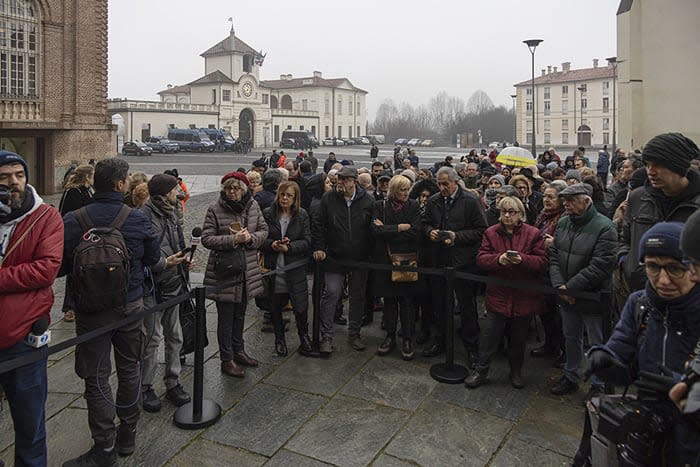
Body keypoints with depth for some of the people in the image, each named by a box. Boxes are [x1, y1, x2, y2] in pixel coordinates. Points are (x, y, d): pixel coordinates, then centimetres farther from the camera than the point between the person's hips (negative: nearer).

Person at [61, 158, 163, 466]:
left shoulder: (73, 220, -13)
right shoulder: (139, 219, -8)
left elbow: (59, 266, -9)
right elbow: (153, 259, 4)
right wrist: (169, 262, 26)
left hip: (91, 310, -2)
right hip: (131, 306, 2)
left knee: (97, 378, 7)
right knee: (129, 370, 17)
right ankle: (127, 435, 31)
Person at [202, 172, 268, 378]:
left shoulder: (253, 206, 2)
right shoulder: (215, 209, -10)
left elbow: (263, 230, 7)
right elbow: (206, 239, -13)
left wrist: (250, 237, -14)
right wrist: (233, 240, -23)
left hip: (247, 271, 5)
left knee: (240, 313, 20)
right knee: (226, 317, 5)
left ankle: (238, 351, 36)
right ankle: (226, 359, 18)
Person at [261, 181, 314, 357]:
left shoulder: (302, 215, 2)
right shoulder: (267, 214, 1)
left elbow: (307, 242, -3)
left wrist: (289, 247, -17)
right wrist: (272, 245, -18)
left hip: (295, 268, -1)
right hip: (273, 267, 1)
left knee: (300, 306, -2)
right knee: (275, 306, 11)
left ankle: (304, 335, 25)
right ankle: (279, 338, 31)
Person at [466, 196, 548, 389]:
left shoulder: (533, 234, -3)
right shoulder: (491, 233, 2)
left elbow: (542, 262, -7)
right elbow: (481, 258, -4)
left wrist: (522, 259, -24)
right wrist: (499, 259, -23)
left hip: (524, 296, 0)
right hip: (498, 295, 0)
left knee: (518, 339, 14)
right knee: (489, 336, 3)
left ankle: (516, 372, 34)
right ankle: (480, 371, 18)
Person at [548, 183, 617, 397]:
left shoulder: (604, 227, -18)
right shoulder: (563, 223, 3)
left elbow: (600, 267, -23)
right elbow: (553, 256, 3)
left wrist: (570, 287, -19)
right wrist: (559, 286, -10)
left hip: (592, 297, -6)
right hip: (567, 296, 6)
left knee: (597, 344, 8)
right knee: (571, 338, 21)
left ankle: (598, 386, 26)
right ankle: (570, 377, 38)